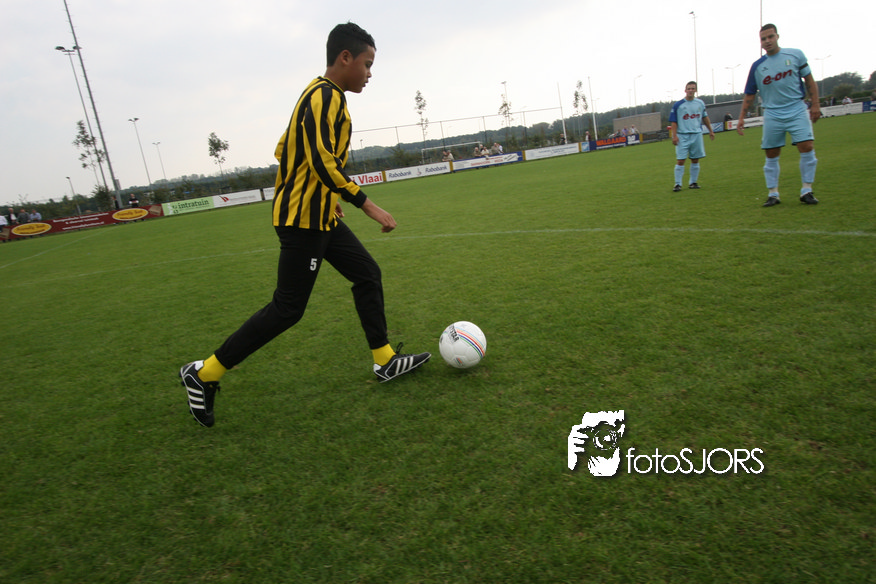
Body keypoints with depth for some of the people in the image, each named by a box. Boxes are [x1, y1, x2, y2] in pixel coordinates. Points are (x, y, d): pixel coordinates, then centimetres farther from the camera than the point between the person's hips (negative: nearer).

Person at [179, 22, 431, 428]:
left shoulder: (322, 95, 17)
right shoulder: (326, 96, -13)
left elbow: (285, 150, 21)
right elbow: (323, 162, -25)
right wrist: (367, 205, -23)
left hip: (318, 216, 11)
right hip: (303, 220, -11)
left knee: (367, 275, 11)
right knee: (287, 308, -6)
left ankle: (385, 362, 19)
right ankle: (203, 374, 6)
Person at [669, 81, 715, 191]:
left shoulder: (701, 103, 9)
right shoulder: (677, 105, -3)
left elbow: (705, 117, 21)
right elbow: (673, 122, -4)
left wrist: (710, 130, 20)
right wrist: (674, 135, -13)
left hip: (697, 134, 4)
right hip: (682, 135, -4)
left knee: (695, 160, 7)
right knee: (680, 160, -8)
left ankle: (693, 182, 16)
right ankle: (678, 184, -2)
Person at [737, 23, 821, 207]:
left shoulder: (795, 54, 3)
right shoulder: (757, 66, 5)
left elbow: (809, 80, 8)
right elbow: (749, 95, 10)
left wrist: (815, 104, 2)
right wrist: (742, 117, 4)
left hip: (797, 110, -1)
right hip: (772, 115, 1)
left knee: (807, 147, -12)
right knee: (771, 155, 2)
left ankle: (806, 191, -1)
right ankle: (773, 194, 13)